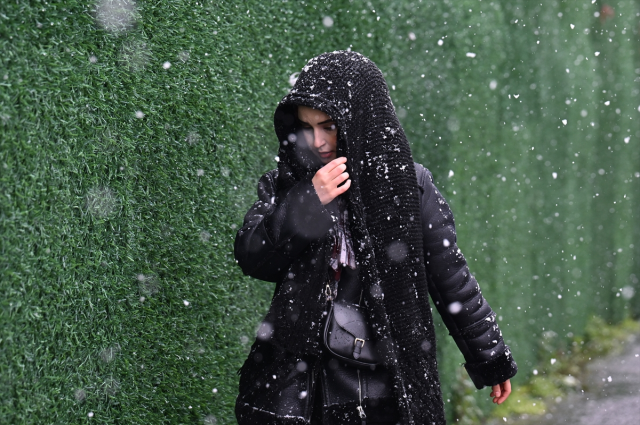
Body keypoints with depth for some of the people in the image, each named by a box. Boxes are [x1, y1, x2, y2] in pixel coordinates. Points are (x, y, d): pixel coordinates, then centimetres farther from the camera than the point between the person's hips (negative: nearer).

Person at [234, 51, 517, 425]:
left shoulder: (410, 183, -1)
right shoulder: (286, 182, 4)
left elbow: (450, 274, 3)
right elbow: (251, 258, -5)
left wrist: (492, 359, 8)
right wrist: (308, 201, -17)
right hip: (296, 378, 1)